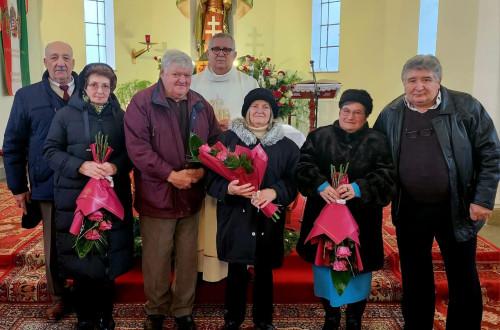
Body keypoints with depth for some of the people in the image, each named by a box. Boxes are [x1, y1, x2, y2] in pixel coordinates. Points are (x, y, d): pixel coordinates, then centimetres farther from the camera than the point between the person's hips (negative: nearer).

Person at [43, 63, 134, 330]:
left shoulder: (120, 116, 6)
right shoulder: (66, 114, 1)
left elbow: (131, 151, 6)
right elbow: (51, 150, -1)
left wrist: (116, 166, -15)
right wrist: (80, 166, -17)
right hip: (76, 198, -1)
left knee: (108, 259, 8)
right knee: (80, 259, 7)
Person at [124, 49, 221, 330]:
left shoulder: (201, 105, 9)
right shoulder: (142, 102, -7)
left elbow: (215, 142, 10)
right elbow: (137, 147, -15)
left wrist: (202, 169, -9)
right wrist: (171, 175, -19)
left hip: (192, 194, 4)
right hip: (157, 194, -4)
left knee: (188, 257, 13)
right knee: (157, 258, 8)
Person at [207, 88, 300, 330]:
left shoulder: (286, 145, 4)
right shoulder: (227, 139, 1)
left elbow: (293, 183, -1)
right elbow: (212, 178, -2)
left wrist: (274, 192, -20)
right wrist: (229, 188, -22)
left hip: (268, 219, 1)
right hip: (235, 218, -1)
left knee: (264, 272, 14)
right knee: (236, 272, 8)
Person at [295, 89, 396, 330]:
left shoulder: (377, 142, 2)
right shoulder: (319, 136, 4)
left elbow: (387, 175, -8)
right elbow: (303, 165, -5)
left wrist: (360, 188, -24)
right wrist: (320, 185, -23)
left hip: (360, 220, 0)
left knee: (358, 269, 10)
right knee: (325, 267, 11)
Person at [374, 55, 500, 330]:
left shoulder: (466, 107, -7)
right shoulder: (390, 114, 1)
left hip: (456, 209, -2)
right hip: (409, 210, 2)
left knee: (463, 280, 11)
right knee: (414, 279, 15)